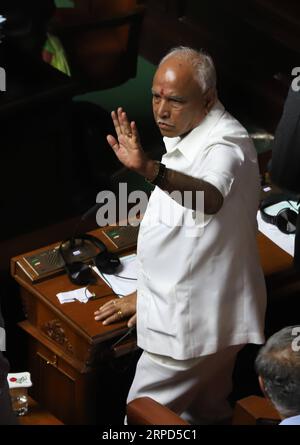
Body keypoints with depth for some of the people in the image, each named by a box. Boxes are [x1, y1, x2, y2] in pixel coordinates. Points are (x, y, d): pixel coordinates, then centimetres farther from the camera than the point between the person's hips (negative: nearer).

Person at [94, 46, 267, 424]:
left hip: (193, 324, -10)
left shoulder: (225, 145, -25)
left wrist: (151, 171, -67)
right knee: (207, 413, 21)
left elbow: (210, 198, -50)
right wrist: (147, 295, 22)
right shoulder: (188, 138, 8)